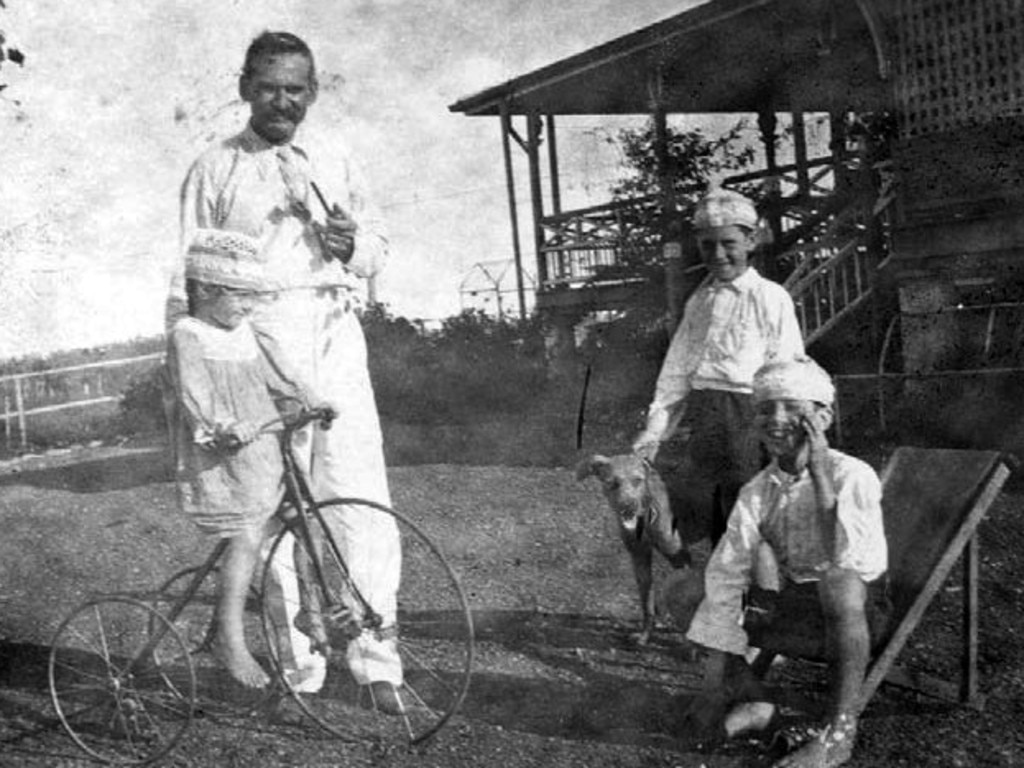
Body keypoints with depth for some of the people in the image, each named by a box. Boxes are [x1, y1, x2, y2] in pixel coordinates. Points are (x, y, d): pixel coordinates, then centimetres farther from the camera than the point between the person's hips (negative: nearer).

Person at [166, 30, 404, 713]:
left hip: (336, 332, 2)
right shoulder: (214, 170, 10)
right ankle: (299, 668, 9)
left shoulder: (336, 161, 18)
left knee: (361, 496, -7)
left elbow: (379, 243, 22)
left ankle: (377, 659, 1)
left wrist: (352, 243, -2)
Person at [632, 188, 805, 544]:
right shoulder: (698, 301, 14)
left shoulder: (771, 298, -2)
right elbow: (676, 371, 13)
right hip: (697, 418, 6)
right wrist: (653, 430, 3)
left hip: (745, 419, -5)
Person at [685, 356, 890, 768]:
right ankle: (735, 680, 3)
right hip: (794, 603, 6)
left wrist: (822, 479, -33)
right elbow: (724, 578, -9)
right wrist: (713, 680, -14)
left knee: (840, 581, -34)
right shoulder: (757, 493, -6)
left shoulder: (854, 476, -19)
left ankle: (839, 730, -27)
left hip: (859, 609, -6)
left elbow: (848, 563, -34)